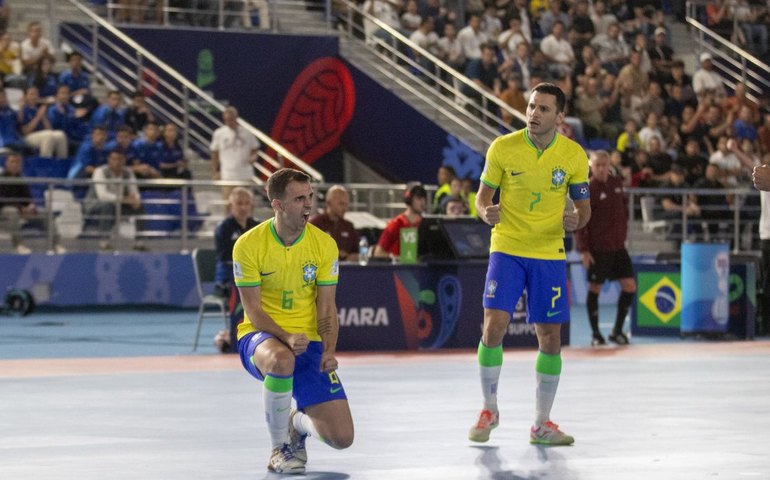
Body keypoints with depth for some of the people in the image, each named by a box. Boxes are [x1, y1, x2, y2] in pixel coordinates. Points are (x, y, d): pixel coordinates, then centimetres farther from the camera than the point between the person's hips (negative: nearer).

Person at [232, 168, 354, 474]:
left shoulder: (324, 244, -2)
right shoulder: (249, 245, -11)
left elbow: (326, 308, 0)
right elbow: (254, 311, -10)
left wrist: (329, 350, -18)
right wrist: (286, 338, -28)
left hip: (308, 343, 3)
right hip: (260, 337, -3)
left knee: (342, 437, -11)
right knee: (281, 360, -43)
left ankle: (299, 422, 27)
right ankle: (279, 447, -18)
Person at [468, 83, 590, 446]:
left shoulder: (574, 156, -3)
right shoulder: (503, 148, -6)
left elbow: (584, 207, 6)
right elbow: (483, 195, 2)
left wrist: (576, 219, -18)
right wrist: (485, 211, -21)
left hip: (549, 255, 1)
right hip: (507, 250, -1)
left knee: (550, 337, 2)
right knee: (494, 326, -13)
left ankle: (542, 424, 15)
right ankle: (489, 410, 9)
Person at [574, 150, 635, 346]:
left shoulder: (617, 183, 6)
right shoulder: (588, 189, -11)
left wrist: (622, 235, 14)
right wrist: (583, 249, -16)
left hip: (618, 246, 6)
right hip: (597, 249, -6)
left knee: (629, 286, 2)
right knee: (595, 289, 2)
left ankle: (617, 330, 14)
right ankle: (596, 334, 13)